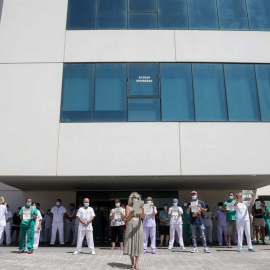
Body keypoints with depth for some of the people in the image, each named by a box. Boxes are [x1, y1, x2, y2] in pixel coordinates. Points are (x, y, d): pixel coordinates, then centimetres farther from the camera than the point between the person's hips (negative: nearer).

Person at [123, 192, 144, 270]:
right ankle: (132, 263, 9)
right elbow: (127, 219, -1)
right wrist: (131, 213, -20)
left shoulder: (140, 206, 6)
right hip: (130, 226, -1)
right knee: (130, 243, 0)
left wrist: (142, 209, -22)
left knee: (137, 243, 0)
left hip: (138, 226, 1)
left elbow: (142, 217, -5)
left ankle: (136, 263, 5)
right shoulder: (128, 206, 3)